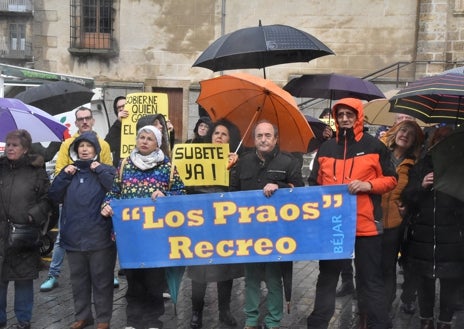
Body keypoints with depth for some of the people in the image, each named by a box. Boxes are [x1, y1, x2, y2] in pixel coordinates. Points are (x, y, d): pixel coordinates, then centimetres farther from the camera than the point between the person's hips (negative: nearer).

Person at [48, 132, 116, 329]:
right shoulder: (69, 171, 12)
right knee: (78, 280, 14)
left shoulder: (106, 170, 2)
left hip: (100, 238, -4)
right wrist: (64, 175, -6)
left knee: (101, 280, 4)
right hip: (73, 238, 4)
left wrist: (100, 170, -14)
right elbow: (54, 196, 4)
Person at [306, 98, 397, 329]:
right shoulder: (326, 148, 11)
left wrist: (368, 185, -15)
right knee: (327, 277, 13)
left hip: (365, 224, -3)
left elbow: (391, 179, 3)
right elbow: (314, 184, 15)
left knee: (371, 279, 5)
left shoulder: (374, 146, 1)